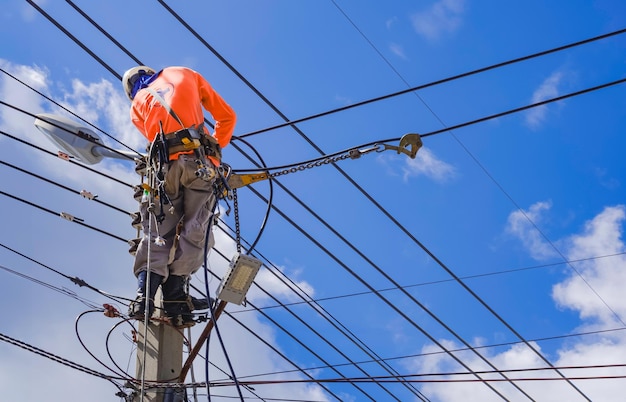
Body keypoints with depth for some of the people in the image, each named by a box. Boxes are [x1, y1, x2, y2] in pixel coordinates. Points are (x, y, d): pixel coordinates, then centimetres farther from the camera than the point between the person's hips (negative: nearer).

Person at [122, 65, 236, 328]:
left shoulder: (137, 105, 25)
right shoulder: (185, 75, 24)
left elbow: (155, 139, 17)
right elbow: (226, 116, 22)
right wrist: (216, 150, 31)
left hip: (166, 165, 1)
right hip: (200, 162, -1)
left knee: (158, 232, 4)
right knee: (193, 232, 0)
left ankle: (144, 294, -11)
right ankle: (175, 299, -7)